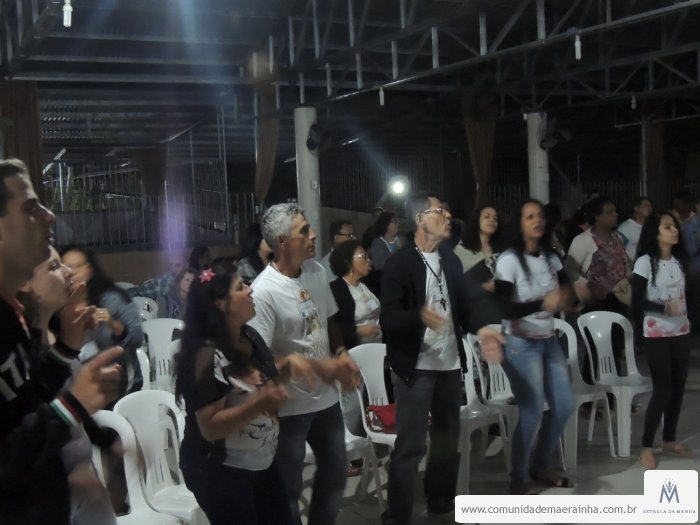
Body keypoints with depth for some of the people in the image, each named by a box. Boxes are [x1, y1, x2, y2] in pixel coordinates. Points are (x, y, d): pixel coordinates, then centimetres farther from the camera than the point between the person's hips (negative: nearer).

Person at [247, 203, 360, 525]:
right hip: (290, 407, -7)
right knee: (289, 487, 10)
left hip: (326, 398, 7)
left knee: (335, 471, 24)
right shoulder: (263, 292, -23)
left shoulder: (316, 271, -1)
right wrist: (318, 366, -23)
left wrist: (341, 353, -3)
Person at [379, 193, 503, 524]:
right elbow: (388, 318, -18)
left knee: (448, 438, 19)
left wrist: (480, 328, -3)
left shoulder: (451, 260, 10)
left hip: (450, 363, 7)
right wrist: (420, 316, -36)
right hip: (415, 366, -7)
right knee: (410, 445, -4)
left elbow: (462, 302, 15)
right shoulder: (399, 263, -12)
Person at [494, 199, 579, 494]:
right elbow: (505, 309, -21)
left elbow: (570, 294, 2)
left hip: (549, 341, 7)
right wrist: (544, 303, -33)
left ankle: (540, 465, 30)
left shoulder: (551, 257, 4)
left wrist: (567, 299, -22)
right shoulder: (509, 260, -14)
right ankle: (519, 479, 12)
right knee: (532, 413, -7)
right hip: (520, 344, -7)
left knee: (564, 406, 9)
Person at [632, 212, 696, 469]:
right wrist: (664, 308, -25)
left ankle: (669, 440, 27)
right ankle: (646, 446, 8)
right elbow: (637, 302, -14)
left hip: (681, 332, 6)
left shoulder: (680, 261, 4)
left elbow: (687, 291, 11)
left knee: (678, 387, 11)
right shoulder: (645, 263, -13)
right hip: (656, 335, -6)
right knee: (662, 390, -5)